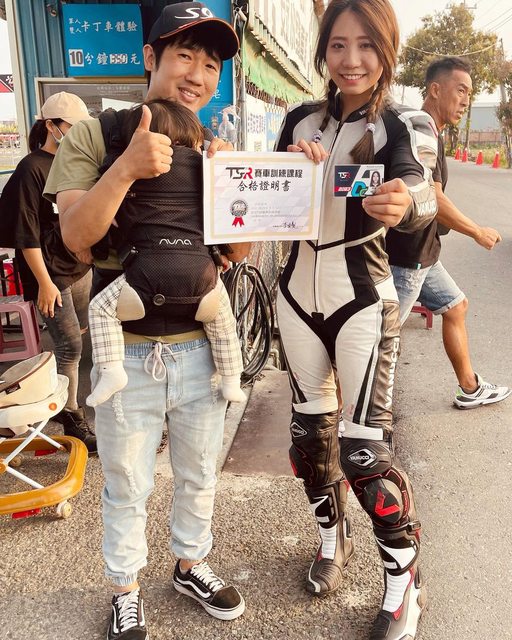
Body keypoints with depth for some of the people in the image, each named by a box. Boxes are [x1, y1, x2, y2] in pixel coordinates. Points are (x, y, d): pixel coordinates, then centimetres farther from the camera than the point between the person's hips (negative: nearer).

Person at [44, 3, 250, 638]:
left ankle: (191, 565, 47)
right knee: (126, 489, 14)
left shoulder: (217, 151, 4)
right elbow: (76, 234, -17)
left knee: (198, 475, 21)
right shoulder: (93, 136, -6)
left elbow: (239, 251, -1)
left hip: (201, 347, 3)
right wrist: (127, 167, -29)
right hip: (126, 352, -3)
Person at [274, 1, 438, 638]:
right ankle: (332, 537, 38)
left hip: (363, 302, -4)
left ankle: (404, 582, 17)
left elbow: (419, 191, -26)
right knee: (310, 429, 13)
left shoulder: (404, 126, -6)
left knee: (364, 447, -6)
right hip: (298, 295, 5)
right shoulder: (300, 120, 6)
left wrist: (403, 202, -50)